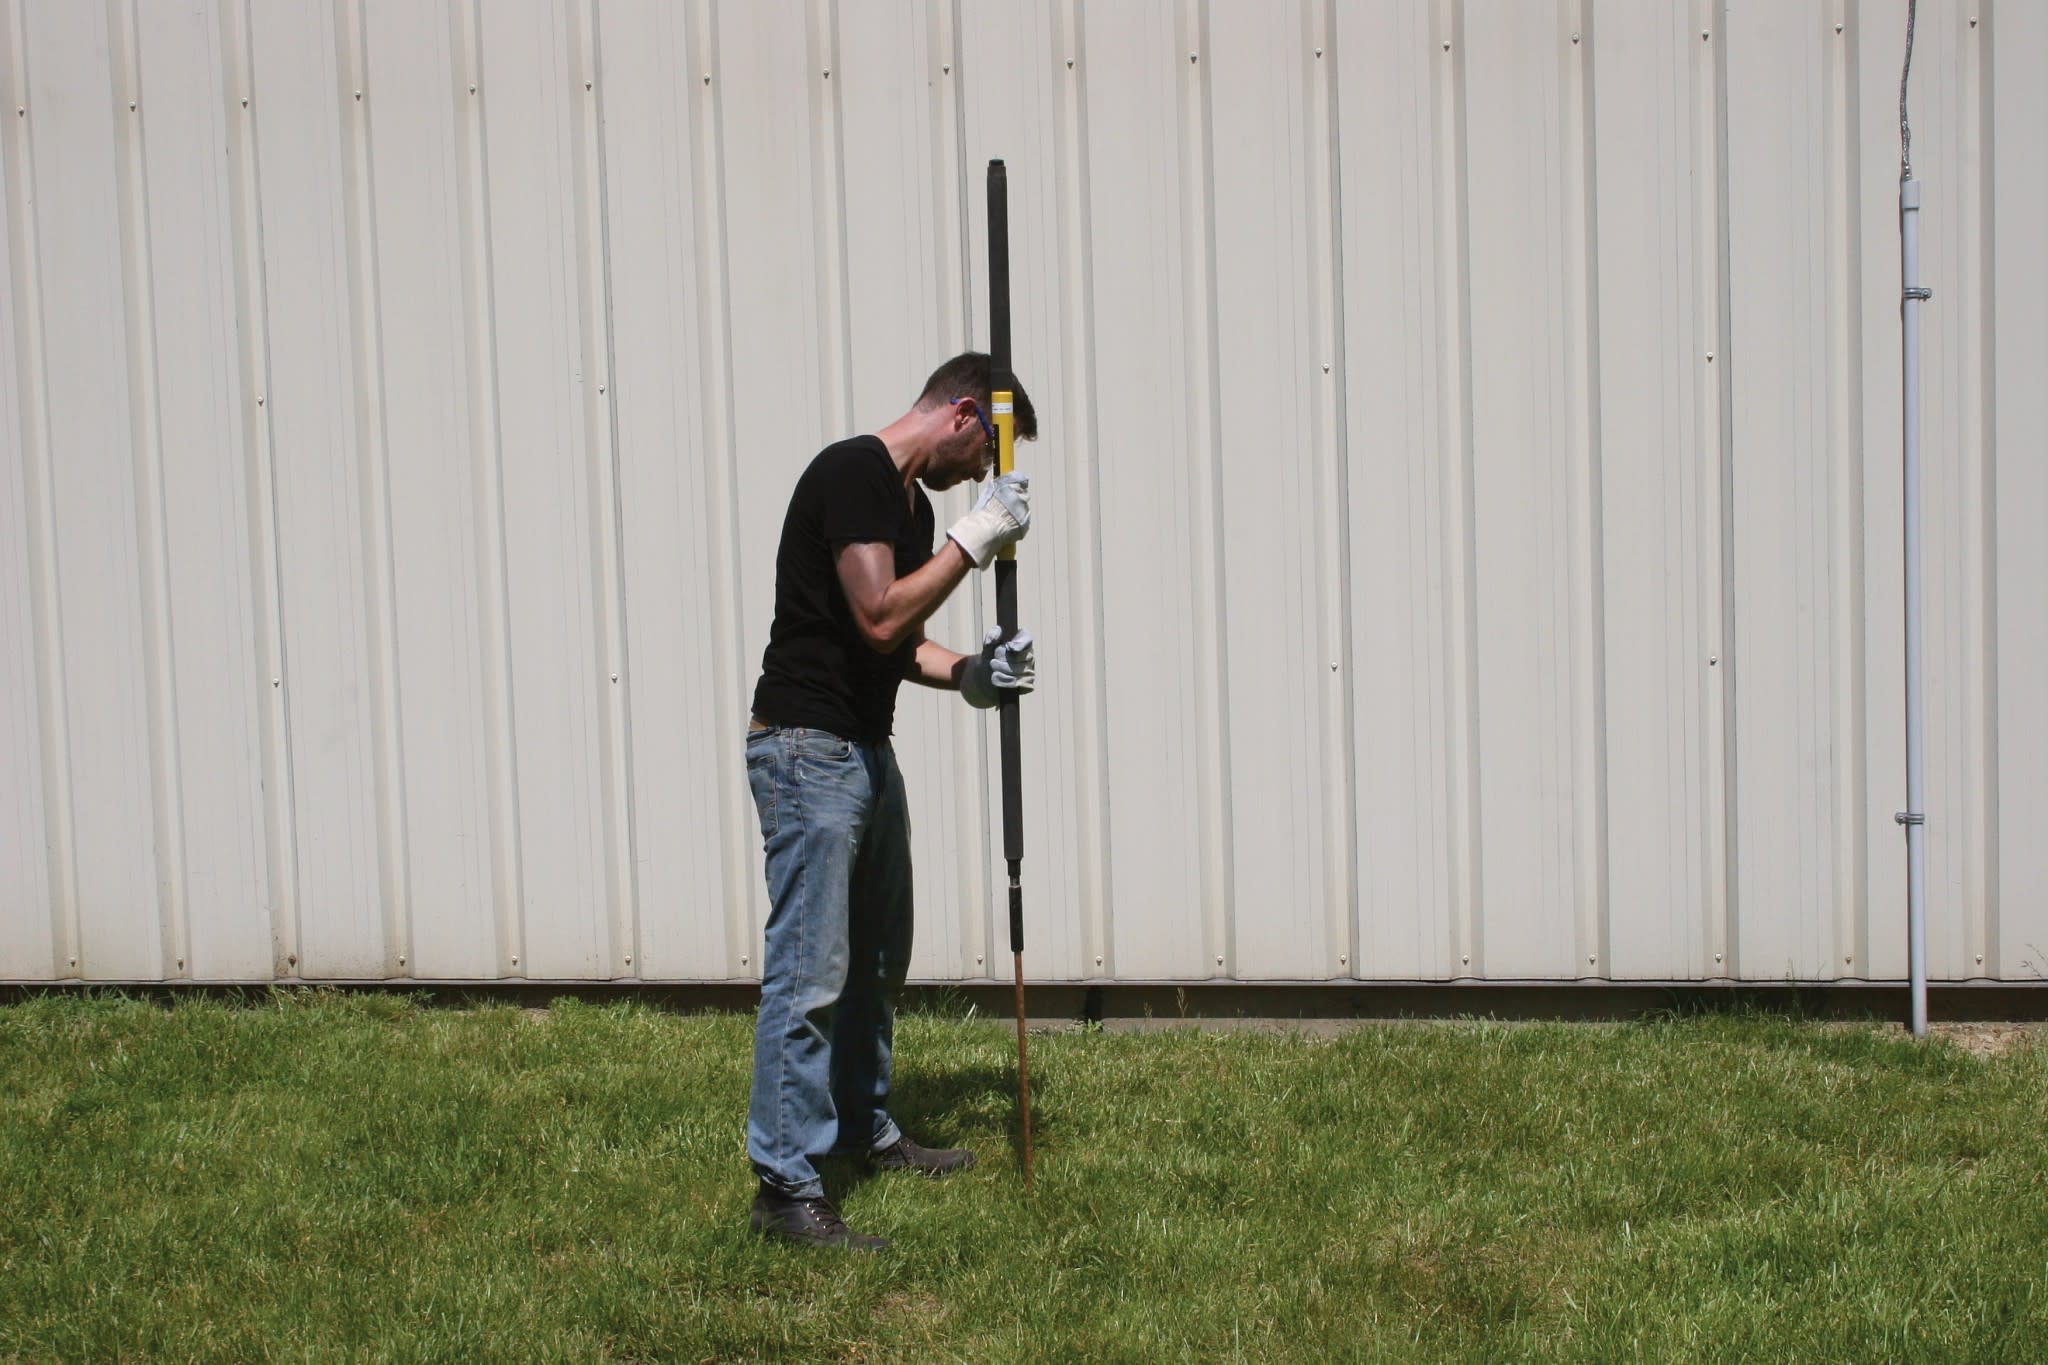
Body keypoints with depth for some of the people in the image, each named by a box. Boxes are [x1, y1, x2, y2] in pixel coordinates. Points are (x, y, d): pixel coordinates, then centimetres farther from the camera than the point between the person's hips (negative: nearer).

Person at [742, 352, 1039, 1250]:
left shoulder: (911, 501, 14)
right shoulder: (852, 474, -16)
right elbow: (878, 617, -25)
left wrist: (968, 675, 3)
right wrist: (977, 537, -20)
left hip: (865, 752, 10)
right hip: (807, 750, -10)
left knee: (876, 961, 20)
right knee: (809, 974, -10)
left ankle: (863, 1131, 35)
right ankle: (784, 1187, -6)